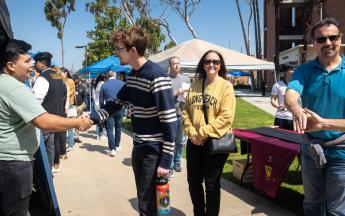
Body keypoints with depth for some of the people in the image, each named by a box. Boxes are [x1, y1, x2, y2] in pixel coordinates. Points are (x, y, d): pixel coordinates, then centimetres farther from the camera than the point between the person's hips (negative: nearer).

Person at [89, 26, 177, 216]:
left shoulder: (157, 76, -20)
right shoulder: (132, 75, 6)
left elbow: (169, 121, -21)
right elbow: (116, 103, 16)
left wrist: (166, 160, -21)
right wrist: (92, 117, 1)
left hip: (155, 151, -8)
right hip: (138, 148, 8)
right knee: (142, 199, 19)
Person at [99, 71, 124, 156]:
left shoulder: (104, 85, -4)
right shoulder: (121, 83, -5)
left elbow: (101, 100, 2)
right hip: (119, 109, 2)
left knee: (109, 129, 2)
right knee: (118, 128, 17)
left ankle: (112, 149, -4)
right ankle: (117, 146, 27)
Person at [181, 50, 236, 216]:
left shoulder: (225, 86, -7)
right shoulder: (195, 85, 7)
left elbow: (226, 117, -15)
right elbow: (186, 112, 7)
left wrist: (203, 133, -17)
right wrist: (192, 132, -8)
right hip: (194, 142, 5)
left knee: (212, 184, 8)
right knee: (193, 181, 14)